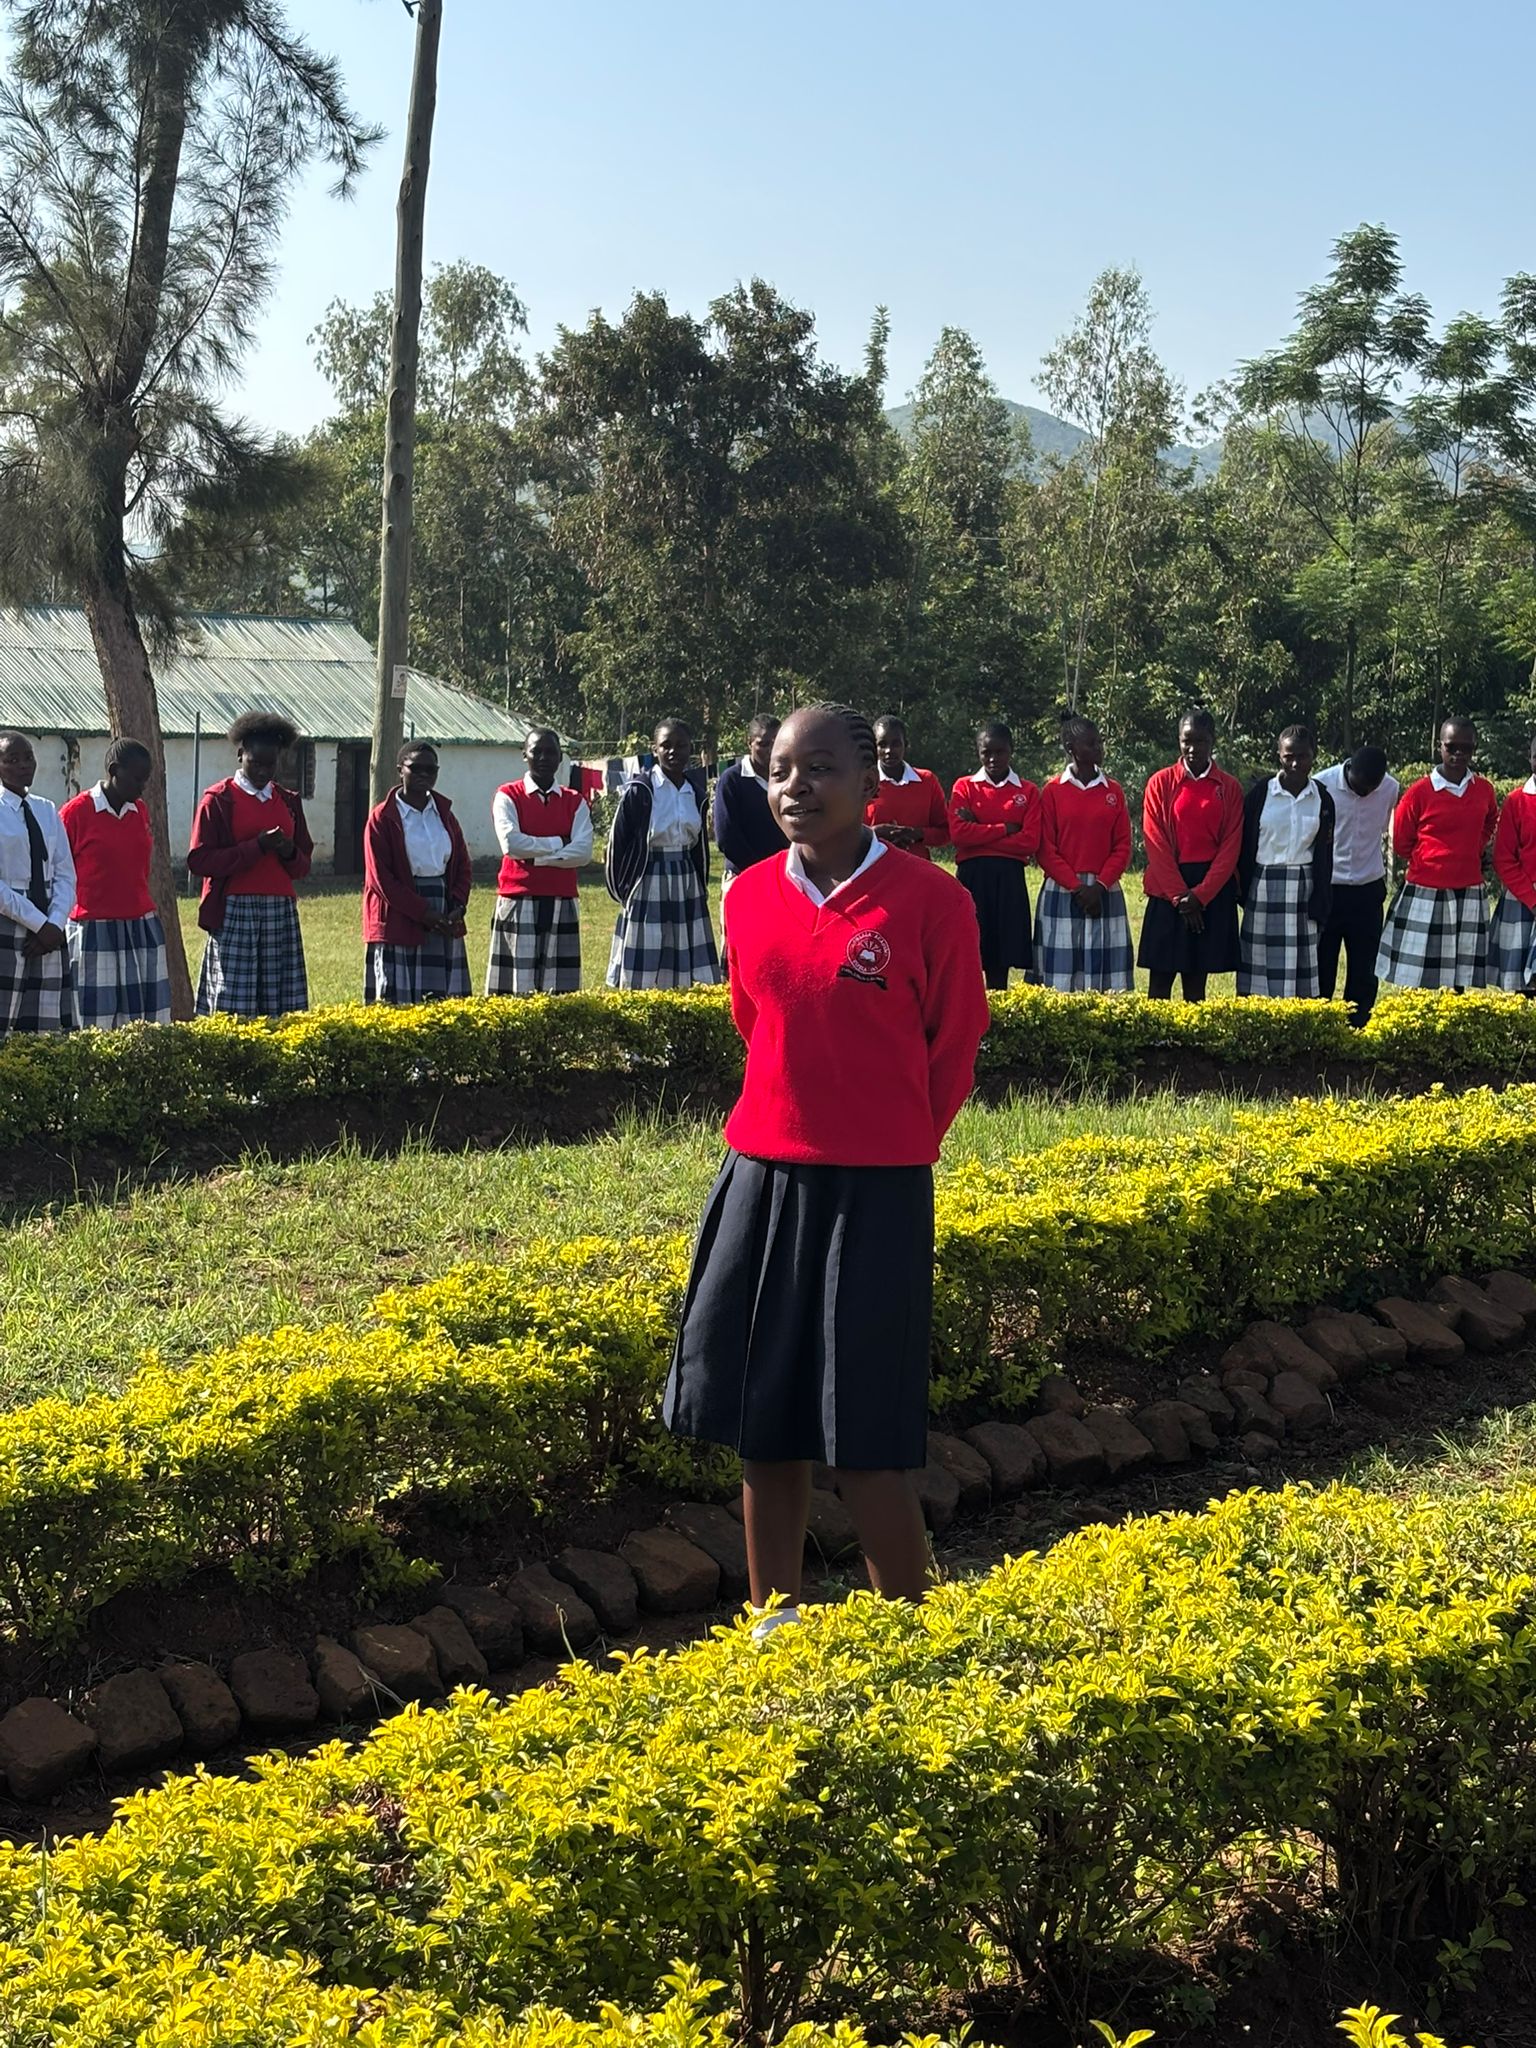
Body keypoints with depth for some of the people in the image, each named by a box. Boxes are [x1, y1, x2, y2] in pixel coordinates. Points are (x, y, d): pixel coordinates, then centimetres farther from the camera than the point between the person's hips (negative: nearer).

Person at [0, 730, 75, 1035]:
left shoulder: (47, 811, 12)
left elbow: (65, 875, 9)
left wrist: (55, 925, -6)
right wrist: (39, 924, -14)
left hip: (49, 932, 5)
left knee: (45, 1025, 2)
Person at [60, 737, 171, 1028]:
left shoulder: (140, 810, 11)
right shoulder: (76, 812, -7)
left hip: (142, 927, 6)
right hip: (94, 930, -6)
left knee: (149, 1023, 1)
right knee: (95, 1023, -4)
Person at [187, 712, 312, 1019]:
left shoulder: (288, 801, 16)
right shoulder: (219, 799, 1)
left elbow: (303, 867, 19)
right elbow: (199, 861, -7)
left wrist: (290, 852, -5)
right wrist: (257, 846, -14)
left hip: (281, 912, 4)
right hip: (234, 911, -4)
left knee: (281, 1006, 0)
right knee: (232, 1007, -8)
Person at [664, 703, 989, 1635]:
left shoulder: (928, 900, -8)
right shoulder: (751, 895, 5)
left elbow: (953, 1048, 0)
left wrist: (884, 1147, 5)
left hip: (874, 1196, -5)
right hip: (760, 1180, 5)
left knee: (866, 1445, -3)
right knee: (762, 1427, 10)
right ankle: (774, 1629, 24)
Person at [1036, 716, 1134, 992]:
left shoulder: (1114, 791, 7)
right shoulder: (1053, 791, 1)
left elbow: (1122, 847, 5)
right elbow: (1046, 849, -2)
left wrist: (1100, 886, -9)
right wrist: (1076, 887, -10)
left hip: (1105, 892, 2)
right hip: (1062, 892, -2)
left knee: (1105, 967, 0)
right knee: (1062, 972, -2)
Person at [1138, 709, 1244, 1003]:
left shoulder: (1229, 787, 5)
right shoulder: (1160, 783, 2)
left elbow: (1231, 847, 0)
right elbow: (1156, 845, -3)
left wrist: (1200, 895, -10)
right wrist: (1180, 895, -11)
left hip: (1213, 891, 1)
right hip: (1168, 889, -1)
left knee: (1196, 978, 5)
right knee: (1160, 979, -1)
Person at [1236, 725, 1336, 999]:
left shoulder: (1322, 800, 6)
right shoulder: (1261, 792, 0)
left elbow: (1324, 856, 8)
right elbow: (1244, 843, 3)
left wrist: (1319, 907, 3)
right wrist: (1243, 891, 0)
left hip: (1303, 891, 1)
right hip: (1264, 889, -1)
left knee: (1300, 972, 1)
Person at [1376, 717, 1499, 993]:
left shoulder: (1484, 789, 4)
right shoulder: (1419, 792, -8)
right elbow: (1401, 845, 3)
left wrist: (1472, 852, 11)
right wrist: (1433, 860, 4)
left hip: (1468, 895, 3)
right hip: (1424, 895, -3)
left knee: (1458, 979, 7)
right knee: (1416, 983, -2)